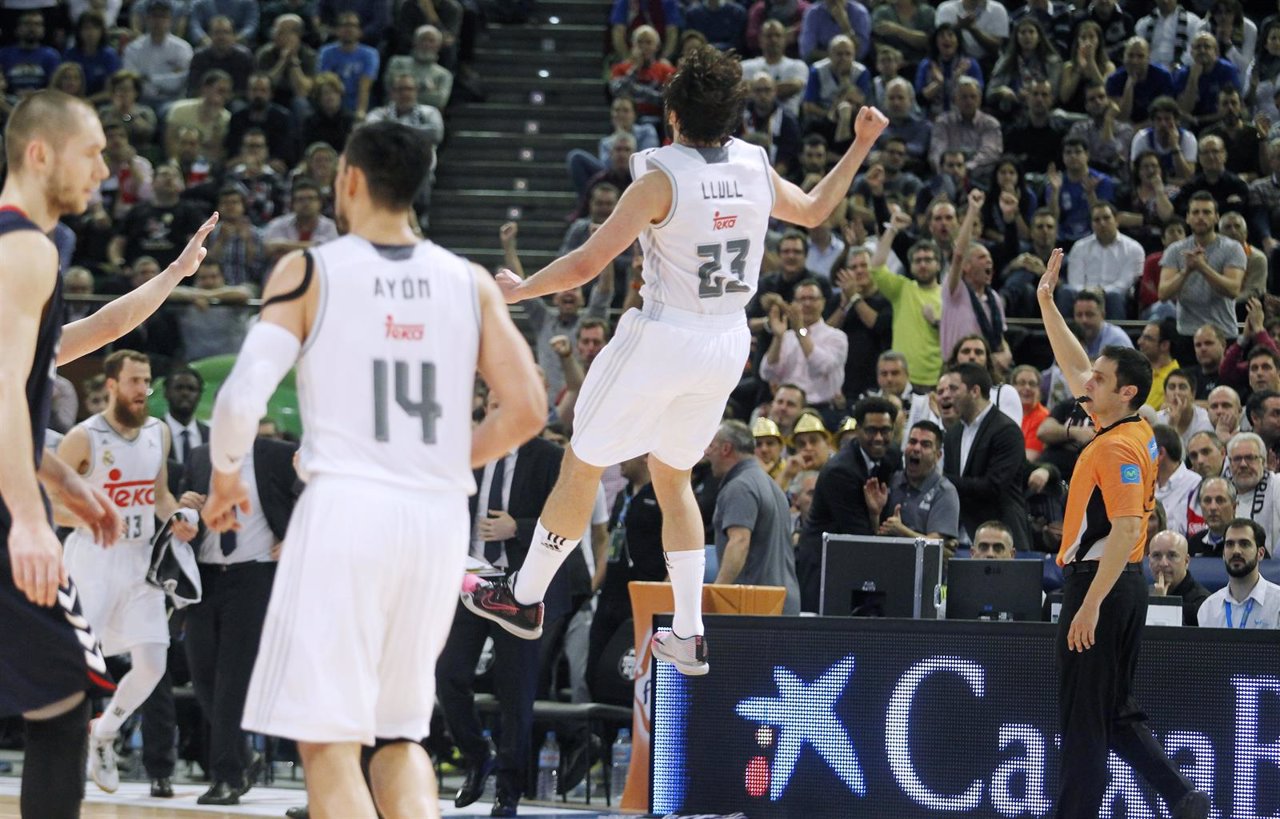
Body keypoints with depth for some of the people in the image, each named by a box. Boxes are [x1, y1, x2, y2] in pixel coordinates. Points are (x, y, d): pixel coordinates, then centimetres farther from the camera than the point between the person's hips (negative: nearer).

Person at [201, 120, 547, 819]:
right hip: (440, 520, 4)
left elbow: (243, 399, -9)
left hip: (346, 506, -4)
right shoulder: (469, 283, 9)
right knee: (400, 733, 18)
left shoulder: (309, 272, -1)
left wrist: (224, 477, 9)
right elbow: (526, 410, 5)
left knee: (328, 741, -2)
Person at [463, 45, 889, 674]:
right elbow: (813, 210, 22)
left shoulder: (662, 177, -17)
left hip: (662, 340, -6)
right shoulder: (756, 169, 0)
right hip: (730, 341, 6)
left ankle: (524, 598, 22)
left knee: (581, 466, 10)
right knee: (672, 478, 21)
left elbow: (587, 263, -16)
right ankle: (689, 636, 16)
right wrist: (861, 147, 31)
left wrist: (519, 290, -2)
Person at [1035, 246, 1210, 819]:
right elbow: (1075, 369, 24)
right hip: (1124, 584, 10)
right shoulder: (1130, 430, 10)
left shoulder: (1120, 448, -17)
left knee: (1083, 713, -3)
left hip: (1100, 582, -10)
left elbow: (1126, 529, -25)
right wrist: (1047, 303, 24)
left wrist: (1091, 604, -28)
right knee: (1116, 712, 12)